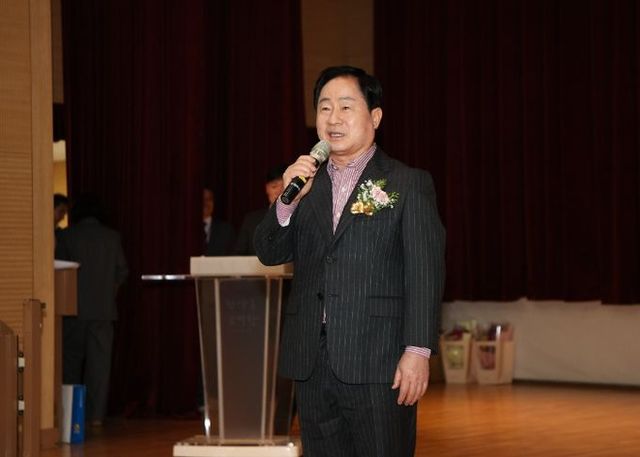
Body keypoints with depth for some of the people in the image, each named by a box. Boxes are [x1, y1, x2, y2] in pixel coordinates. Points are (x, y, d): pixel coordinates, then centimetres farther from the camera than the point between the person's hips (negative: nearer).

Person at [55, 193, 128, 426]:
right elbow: (122, 271, 4)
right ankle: (95, 414, 1)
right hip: (104, 308, 1)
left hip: (75, 308, -1)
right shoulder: (112, 237, 1)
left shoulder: (66, 236, -5)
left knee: (71, 359, 9)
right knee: (99, 361, 4)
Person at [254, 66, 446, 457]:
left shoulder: (409, 184, 1)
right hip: (312, 364, 5)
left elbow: (425, 273, -5)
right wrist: (288, 200, -9)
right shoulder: (304, 184, 15)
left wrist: (418, 351, -14)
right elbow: (270, 254, 9)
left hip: (377, 363, -5)